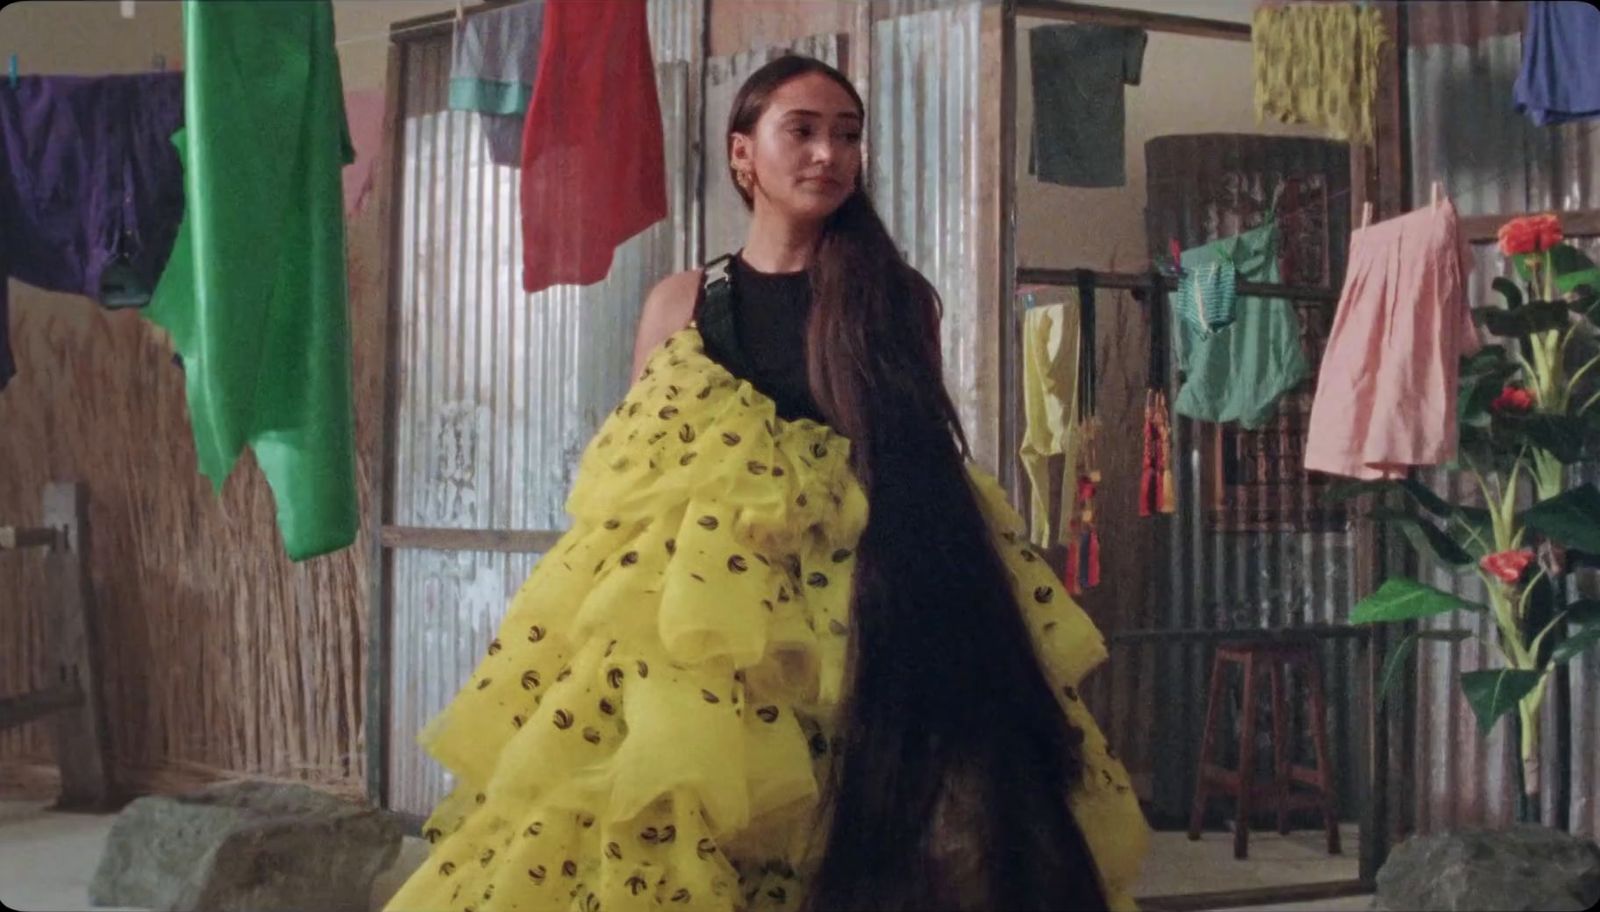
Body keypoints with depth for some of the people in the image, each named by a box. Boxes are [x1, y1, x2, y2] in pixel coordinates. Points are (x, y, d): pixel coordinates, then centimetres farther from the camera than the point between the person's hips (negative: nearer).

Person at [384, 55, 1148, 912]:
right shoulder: (680, 304, 10)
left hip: (866, 606, 0)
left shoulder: (897, 299, 9)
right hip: (694, 613, 1)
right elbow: (628, 476, 13)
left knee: (868, 839, -7)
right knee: (674, 832, -5)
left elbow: (930, 461, 11)